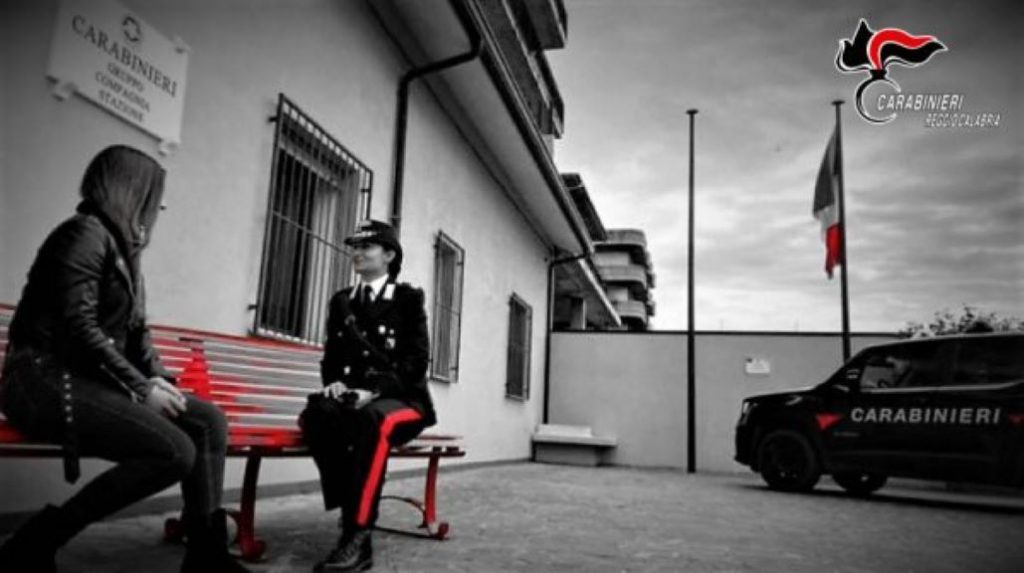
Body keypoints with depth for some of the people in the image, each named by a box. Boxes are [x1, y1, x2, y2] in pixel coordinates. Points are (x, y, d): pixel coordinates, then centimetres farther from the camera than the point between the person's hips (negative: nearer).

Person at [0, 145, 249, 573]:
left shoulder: (124, 245, 16)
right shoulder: (86, 232, -11)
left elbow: (135, 329, 17)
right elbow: (78, 328, -20)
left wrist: (158, 379, 0)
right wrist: (142, 388, -16)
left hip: (91, 377, 9)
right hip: (48, 378, -9)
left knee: (210, 421, -4)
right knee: (175, 451, -24)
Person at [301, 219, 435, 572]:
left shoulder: (408, 298, 3)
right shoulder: (341, 301, 17)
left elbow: (416, 359, -6)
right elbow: (331, 354, 17)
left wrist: (376, 390, -21)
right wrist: (333, 382, -7)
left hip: (401, 399, -4)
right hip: (351, 396, 4)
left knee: (370, 419, -39)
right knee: (316, 413, -31)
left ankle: (357, 535, -36)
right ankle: (353, 513, -26)